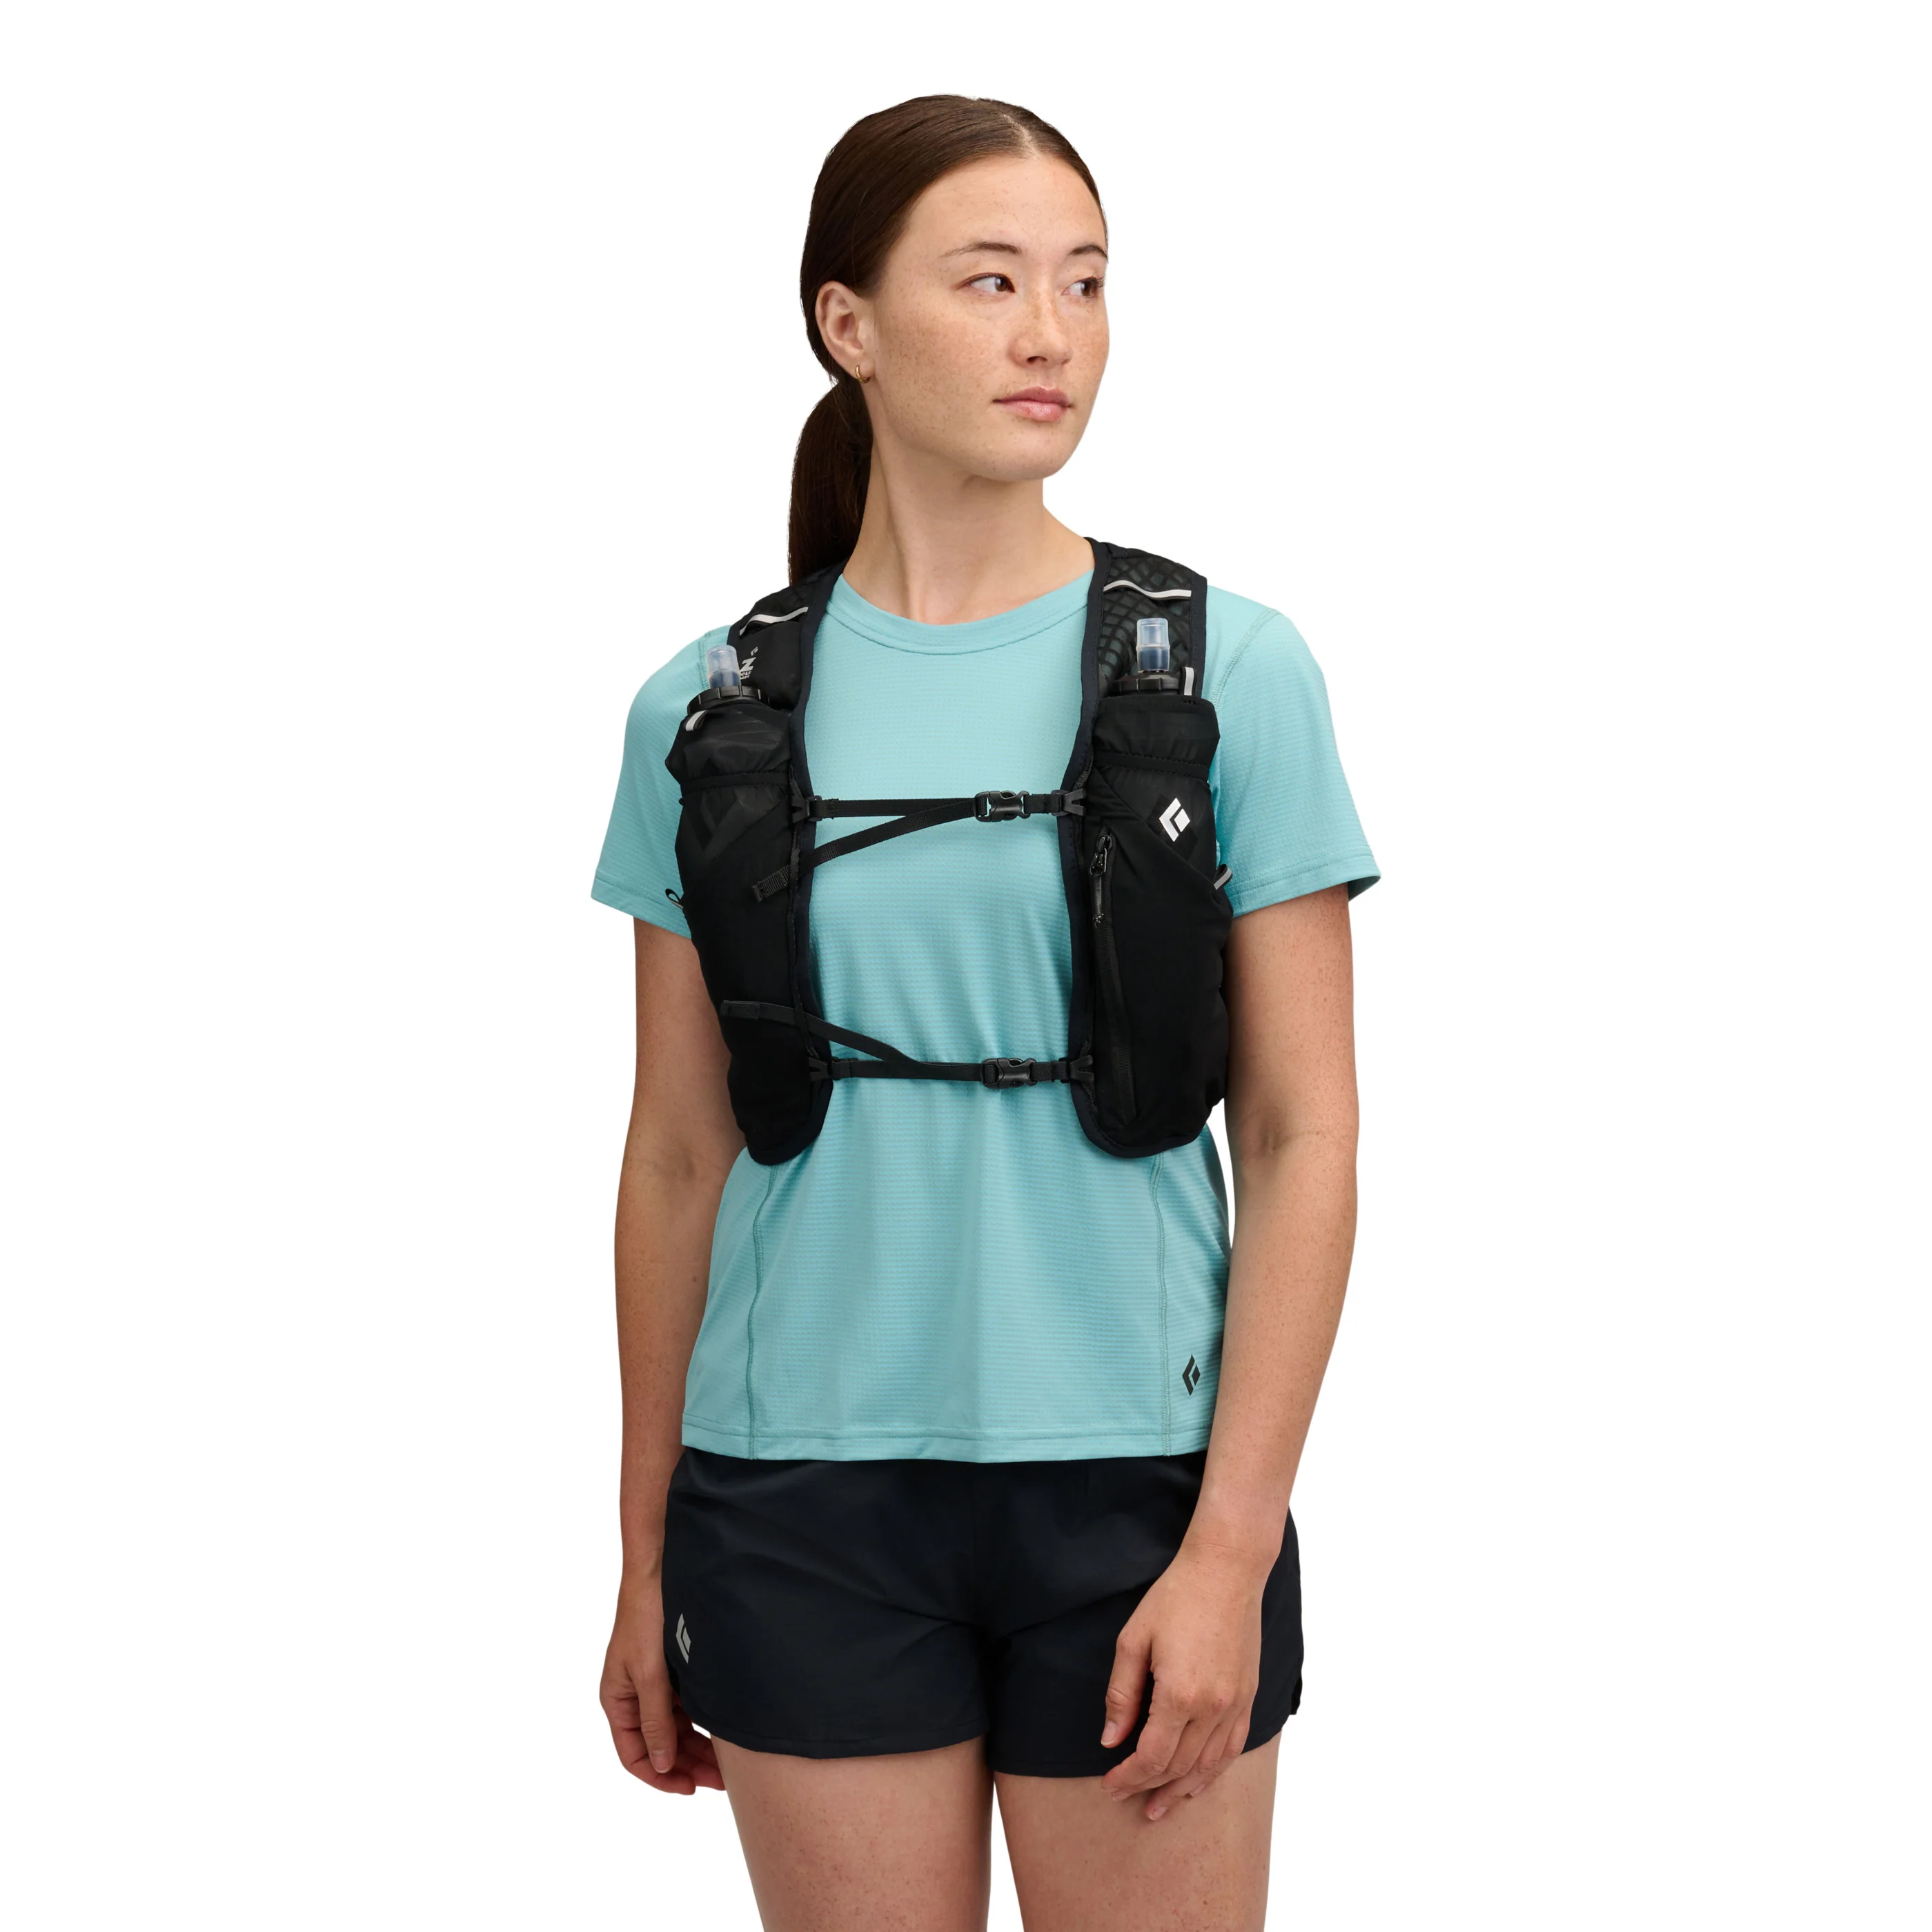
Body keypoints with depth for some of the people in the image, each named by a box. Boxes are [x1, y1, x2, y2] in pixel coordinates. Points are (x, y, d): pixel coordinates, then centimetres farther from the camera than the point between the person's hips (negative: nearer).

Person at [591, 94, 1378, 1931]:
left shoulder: (1227, 671, -3)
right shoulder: (714, 710, 2)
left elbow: (1302, 1139, -4)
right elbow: (680, 1154, 7)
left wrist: (1232, 1551, -10)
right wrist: (647, 1564, 8)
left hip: (1130, 1478, -1)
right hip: (805, 1497, 1)